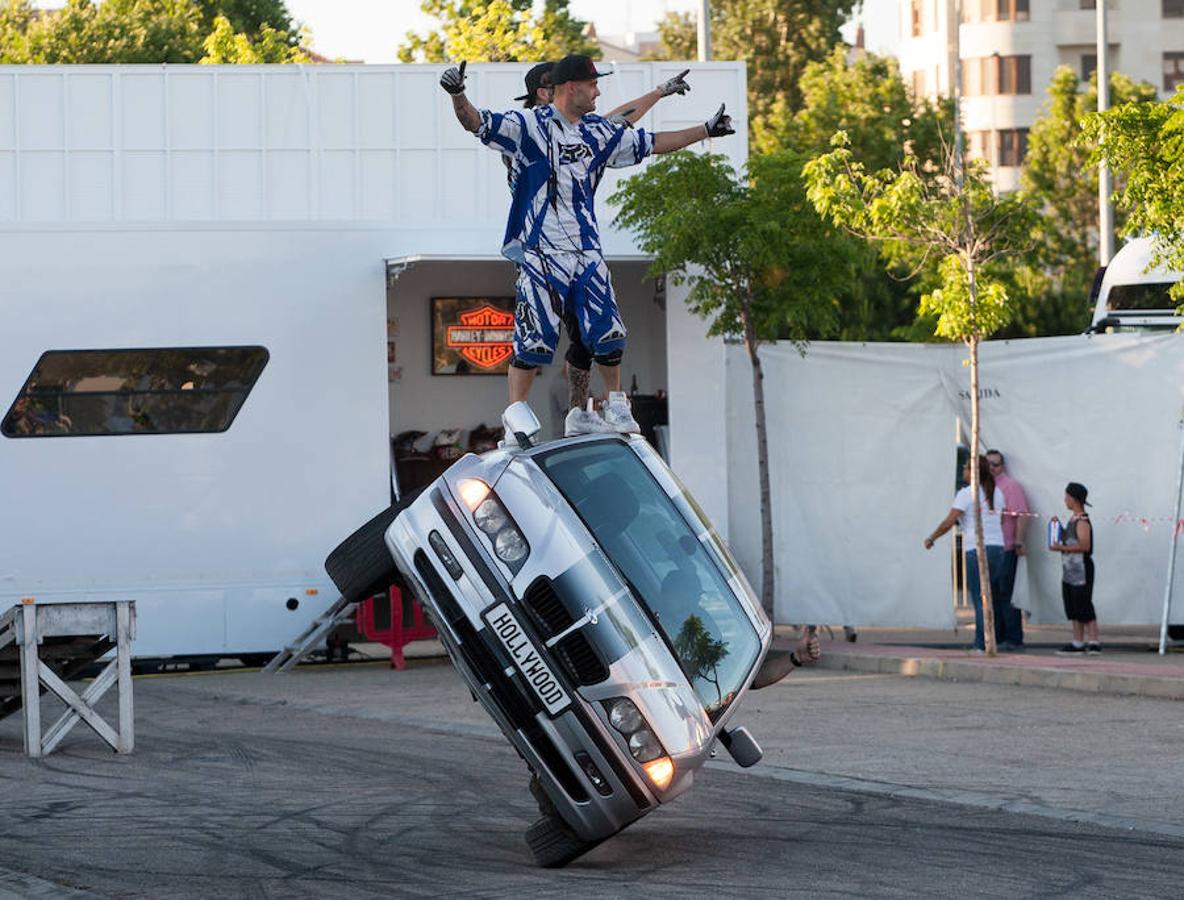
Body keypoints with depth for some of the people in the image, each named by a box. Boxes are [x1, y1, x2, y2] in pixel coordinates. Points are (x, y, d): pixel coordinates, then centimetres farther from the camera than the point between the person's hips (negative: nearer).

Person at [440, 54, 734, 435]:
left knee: (607, 333, 5)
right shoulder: (528, 125, -6)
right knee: (534, 338, -9)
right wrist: (457, 95, -35)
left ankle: (615, 406, 23)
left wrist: (706, 131, 28)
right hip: (540, 253, -5)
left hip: (586, 250, 5)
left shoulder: (599, 132, 13)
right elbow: (476, 122, -15)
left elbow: (649, 144, 24)